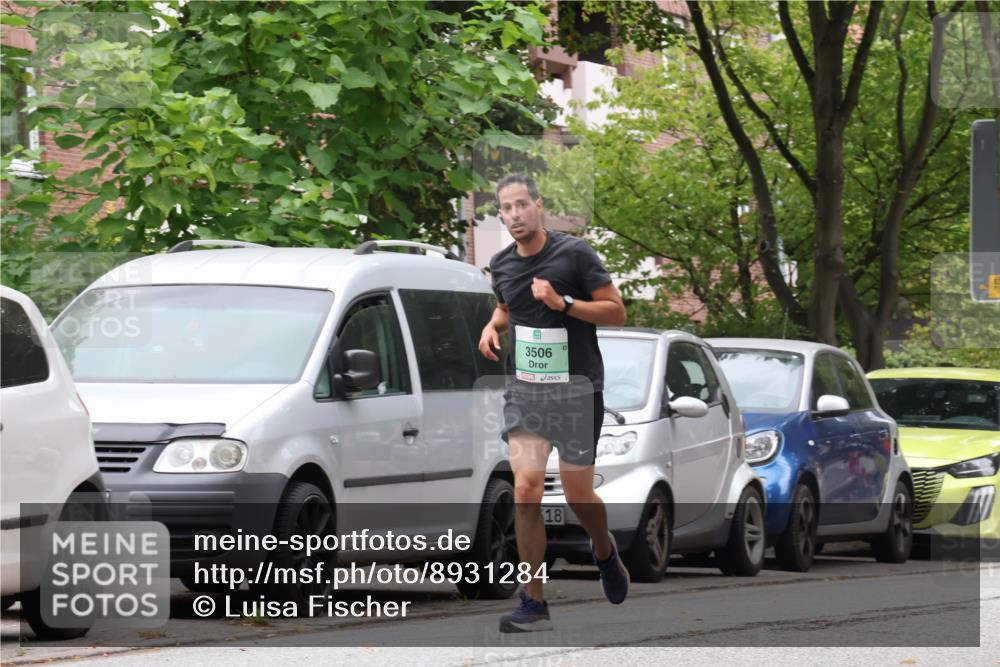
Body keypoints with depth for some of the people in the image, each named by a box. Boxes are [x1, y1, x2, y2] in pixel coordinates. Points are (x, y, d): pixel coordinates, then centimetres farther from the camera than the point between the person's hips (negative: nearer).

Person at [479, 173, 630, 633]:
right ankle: (534, 605, -7)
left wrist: (563, 303, -21)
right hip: (523, 389, 3)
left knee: (577, 495, 4)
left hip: (576, 389, -3)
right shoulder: (502, 265, 5)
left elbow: (616, 311, -9)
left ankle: (605, 552, 40)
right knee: (526, 492, -10)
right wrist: (492, 326, 5)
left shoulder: (574, 254, -9)